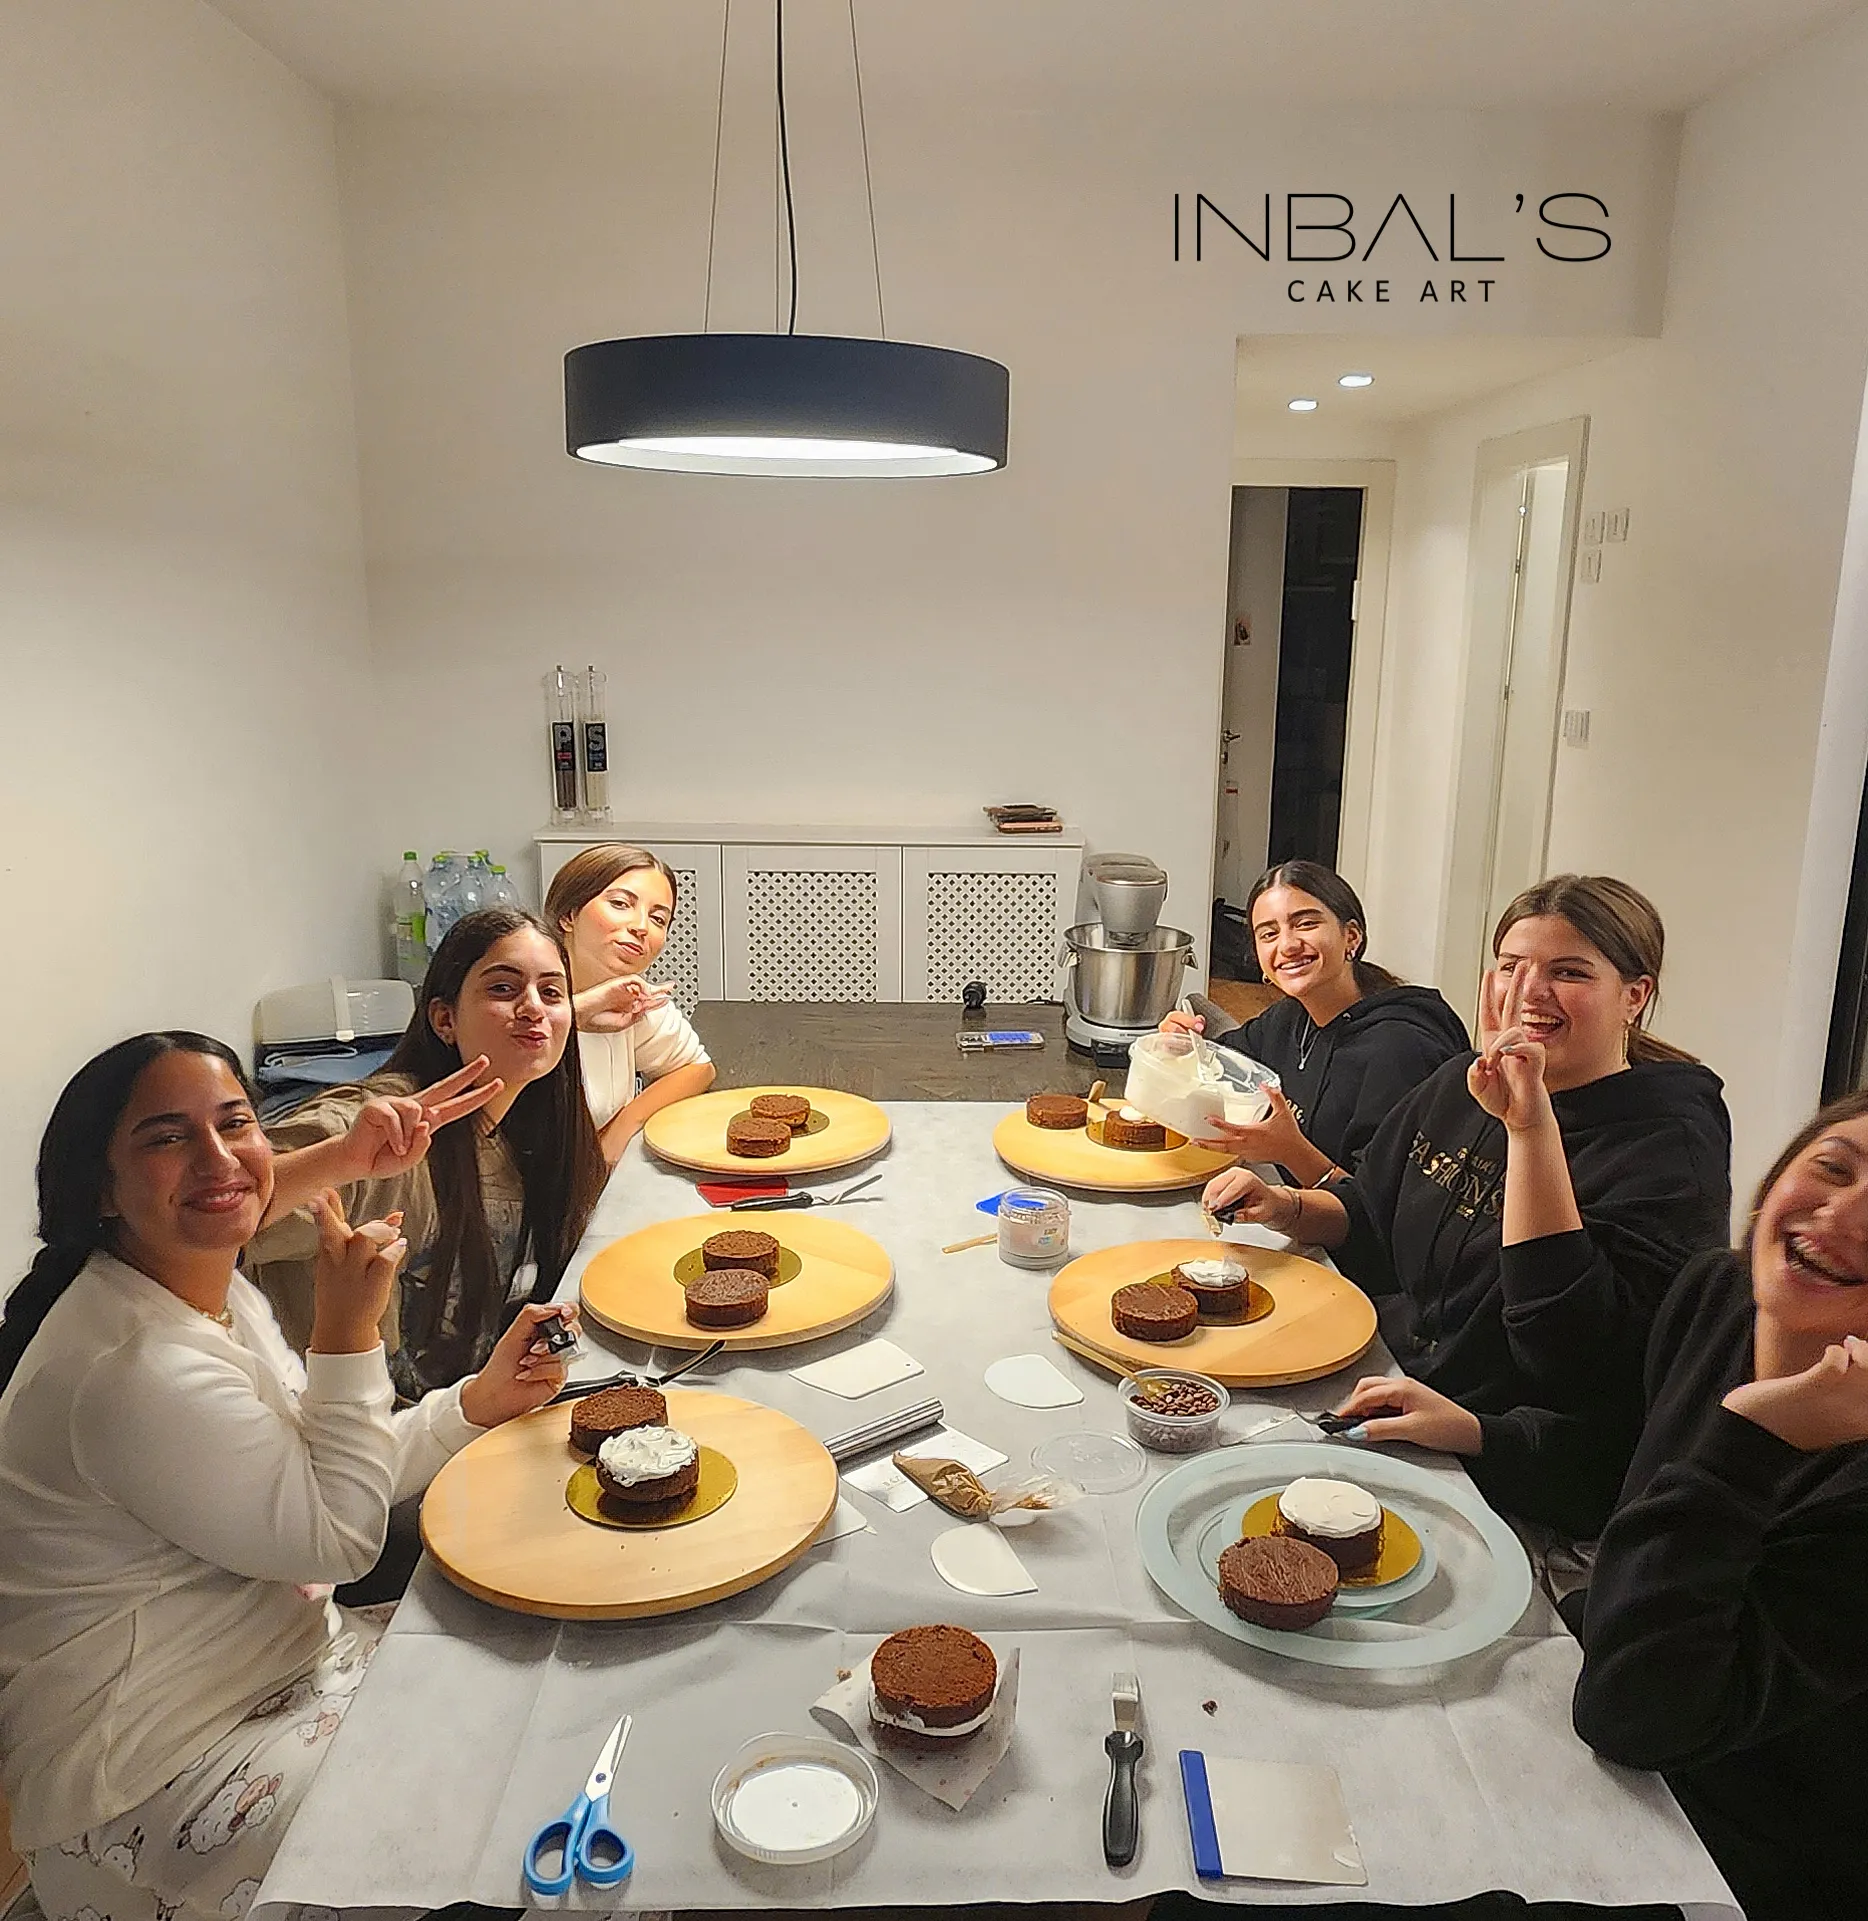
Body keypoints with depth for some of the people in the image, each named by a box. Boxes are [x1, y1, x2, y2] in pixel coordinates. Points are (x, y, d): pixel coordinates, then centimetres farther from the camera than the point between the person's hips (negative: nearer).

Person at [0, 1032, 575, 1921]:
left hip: (280, 1660, 9)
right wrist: (348, 1328, -27)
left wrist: (479, 1400, -3)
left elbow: (310, 1481, 7)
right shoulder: (138, 1373, -30)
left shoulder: (217, 1292, 2)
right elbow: (336, 1537, -21)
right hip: (156, 1770, -9)